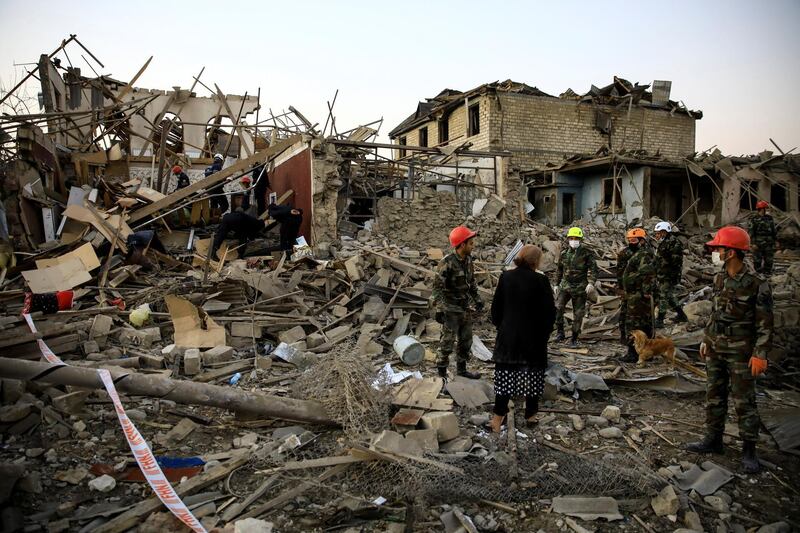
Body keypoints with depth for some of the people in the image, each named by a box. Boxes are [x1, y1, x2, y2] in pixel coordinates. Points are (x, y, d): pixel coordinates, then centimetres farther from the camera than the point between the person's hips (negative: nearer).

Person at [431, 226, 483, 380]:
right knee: (447, 342, -1)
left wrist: (476, 299, 15)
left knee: (466, 340, 17)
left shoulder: (468, 259, 4)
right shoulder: (447, 263, -21)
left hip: (465, 308, 8)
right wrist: (439, 309, -20)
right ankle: (442, 372, 13)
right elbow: (437, 287, -19)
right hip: (450, 310, -8)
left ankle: (461, 369, 34)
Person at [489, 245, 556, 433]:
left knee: (504, 377, 9)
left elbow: (496, 308, 4)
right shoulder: (540, 280, -14)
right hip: (534, 338, -2)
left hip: (508, 336, 3)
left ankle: (498, 417, 10)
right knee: (532, 376, 13)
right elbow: (549, 311, -10)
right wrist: (544, 333, 4)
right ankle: (530, 415, 24)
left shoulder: (506, 277, -3)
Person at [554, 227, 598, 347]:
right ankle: (560, 332, -2)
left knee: (578, 314, 4)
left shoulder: (586, 253, -4)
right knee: (557, 308, -15)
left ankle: (574, 338, 17)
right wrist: (557, 284, 18)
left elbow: (593, 268, -7)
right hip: (565, 285, 3)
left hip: (580, 288, -2)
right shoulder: (564, 253, 8)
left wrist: (591, 283, -21)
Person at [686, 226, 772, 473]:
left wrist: (760, 353, -17)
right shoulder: (719, 279, 5)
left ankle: (749, 450, 14)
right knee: (714, 396, 14)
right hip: (716, 349, 7)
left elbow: (765, 322, -13)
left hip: (741, 352, -6)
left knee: (744, 401, 2)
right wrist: (706, 340, 16)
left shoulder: (757, 284, -15)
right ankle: (713, 439, 26)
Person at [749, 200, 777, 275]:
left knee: (769, 260, 6)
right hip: (758, 244, -5)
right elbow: (751, 232, -8)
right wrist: (753, 243, -14)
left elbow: (774, 230, 16)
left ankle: (767, 274, 14)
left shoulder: (769, 218, 11)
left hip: (769, 244, 5)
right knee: (758, 261, 0)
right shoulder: (754, 219, -5)